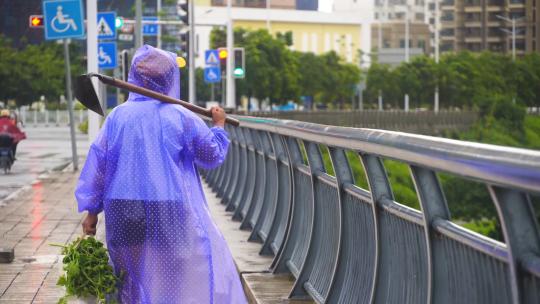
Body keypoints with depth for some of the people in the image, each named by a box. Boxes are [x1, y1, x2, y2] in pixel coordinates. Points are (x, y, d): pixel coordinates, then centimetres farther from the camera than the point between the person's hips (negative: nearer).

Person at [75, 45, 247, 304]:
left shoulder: (118, 116, 1)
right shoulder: (181, 117, -4)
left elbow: (97, 163, 1)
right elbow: (212, 155, 6)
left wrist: (91, 210, 7)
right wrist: (218, 125, 23)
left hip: (125, 214, 3)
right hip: (170, 214, -3)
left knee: (135, 278, 16)